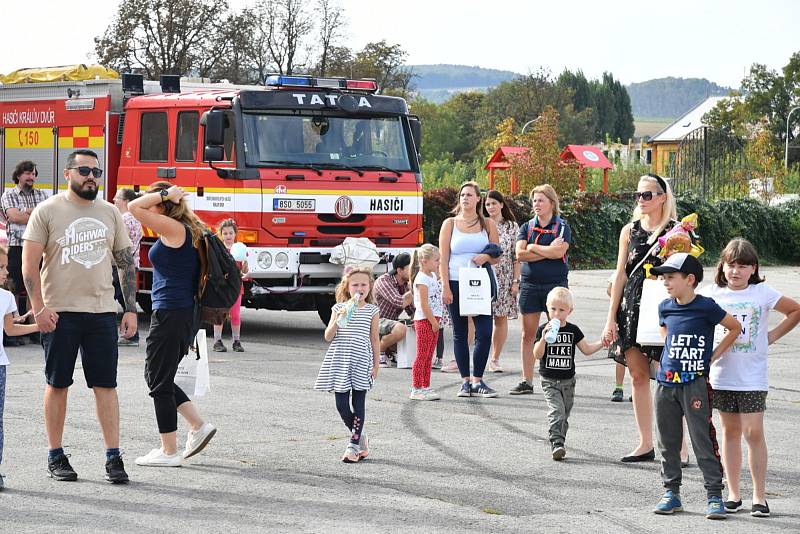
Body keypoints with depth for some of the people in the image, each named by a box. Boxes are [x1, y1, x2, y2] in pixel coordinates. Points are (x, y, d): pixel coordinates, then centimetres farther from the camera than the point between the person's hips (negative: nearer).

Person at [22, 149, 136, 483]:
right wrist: (39, 307, -13)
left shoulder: (109, 213, 11)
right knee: (57, 384, 5)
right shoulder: (48, 211, -1)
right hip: (60, 312, -3)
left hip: (102, 311, 3)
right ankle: (56, 456, 13)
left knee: (106, 385, -1)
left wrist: (130, 309, 7)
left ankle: (113, 457, 0)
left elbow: (126, 263, 14)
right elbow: (30, 263, -5)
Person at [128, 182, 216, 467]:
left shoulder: (174, 228, -14)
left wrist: (165, 194, -7)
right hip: (185, 313, 10)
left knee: (159, 382, -1)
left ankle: (169, 452, 4)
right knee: (157, 377, 18)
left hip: (170, 313, -10)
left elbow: (135, 208, -17)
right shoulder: (186, 231, 14)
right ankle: (198, 425, 14)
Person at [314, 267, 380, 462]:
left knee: (358, 403, -1)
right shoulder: (339, 308, 4)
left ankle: (353, 445, 4)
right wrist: (338, 320, -16)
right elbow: (328, 337, 1)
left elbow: (374, 339, 9)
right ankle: (360, 437, 21)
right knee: (341, 404, 0)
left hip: (361, 362, -1)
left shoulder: (371, 310, 4)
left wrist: (376, 364, 7)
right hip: (340, 360, 1)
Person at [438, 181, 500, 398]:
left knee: (485, 332, -9)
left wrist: (486, 257, -11)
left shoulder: (488, 224, 10)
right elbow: (443, 258, 2)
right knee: (460, 333, 3)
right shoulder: (450, 224, 7)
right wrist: (445, 288, -8)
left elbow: (497, 257, 13)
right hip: (456, 284, -1)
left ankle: (477, 380, 1)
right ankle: (465, 381, 10)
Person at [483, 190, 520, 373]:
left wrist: (516, 281, -4)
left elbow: (517, 256, 3)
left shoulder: (512, 227, 6)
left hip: (504, 279, 0)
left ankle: (495, 359, 11)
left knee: (501, 318, 2)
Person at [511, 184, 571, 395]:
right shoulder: (526, 227, 10)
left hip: (555, 283, -3)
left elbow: (559, 252, -16)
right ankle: (527, 382, 8)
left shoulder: (562, 227, 1)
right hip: (530, 285, 3)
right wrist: (548, 251, -10)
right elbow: (520, 254, -5)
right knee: (528, 334, 3)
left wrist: (534, 248, -8)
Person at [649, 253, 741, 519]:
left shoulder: (706, 307, -9)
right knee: (668, 442, 10)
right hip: (666, 382, 6)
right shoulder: (665, 308, 7)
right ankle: (671, 493, 20)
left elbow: (735, 327, 1)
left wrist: (713, 356, -2)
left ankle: (714, 496, -2)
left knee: (703, 441, -6)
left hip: (695, 383, -5)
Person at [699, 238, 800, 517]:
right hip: (721, 374, 2)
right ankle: (733, 494, 15)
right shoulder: (712, 293, 1)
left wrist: (773, 335, 3)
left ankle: (759, 496, 1)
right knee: (730, 431, 9)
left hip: (752, 377, -2)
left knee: (753, 433, -5)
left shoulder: (762, 293, -2)